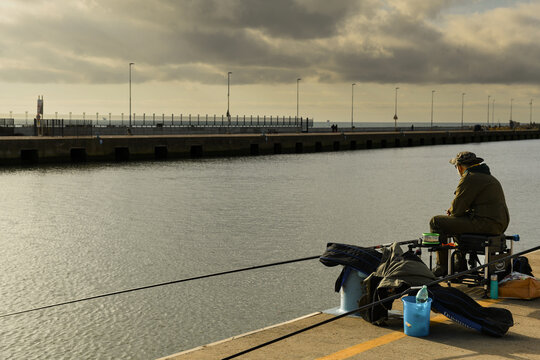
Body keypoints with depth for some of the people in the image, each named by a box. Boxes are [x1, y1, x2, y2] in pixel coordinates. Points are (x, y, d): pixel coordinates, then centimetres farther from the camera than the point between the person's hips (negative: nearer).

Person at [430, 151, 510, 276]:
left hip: (486, 224, -10)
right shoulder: (488, 177, 22)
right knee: (456, 222, 34)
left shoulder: (469, 178, -11)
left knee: (436, 221, -5)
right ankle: (461, 265, 32)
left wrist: (452, 211, 11)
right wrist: (453, 210, 16)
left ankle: (442, 267, 0)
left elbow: (457, 209, -12)